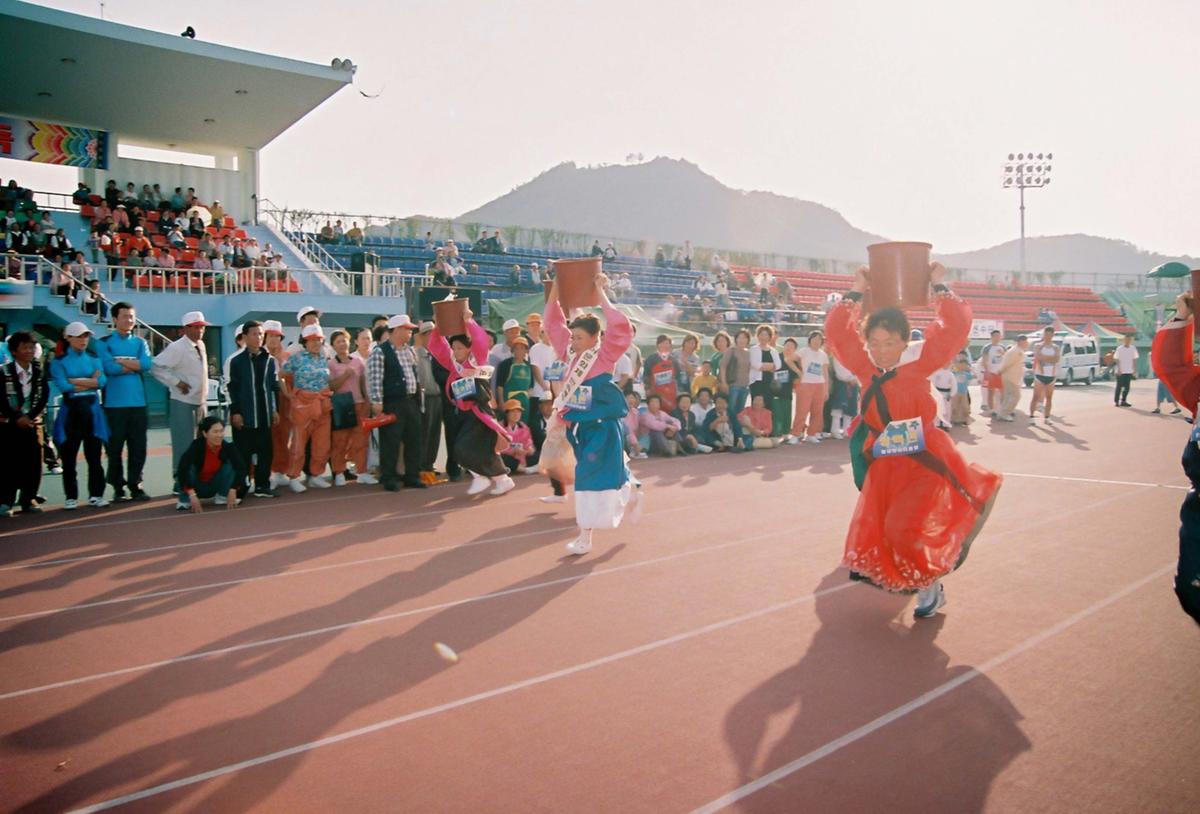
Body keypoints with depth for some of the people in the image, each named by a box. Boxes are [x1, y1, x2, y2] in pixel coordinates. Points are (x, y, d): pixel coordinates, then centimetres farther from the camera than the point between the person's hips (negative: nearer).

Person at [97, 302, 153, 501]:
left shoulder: (140, 342, 13)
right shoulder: (104, 343, 3)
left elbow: (148, 364, -5)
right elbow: (110, 367, -14)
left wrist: (121, 360, -8)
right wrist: (135, 365, -5)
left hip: (138, 402, 3)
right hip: (114, 403, -3)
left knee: (138, 447, 4)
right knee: (115, 447, 2)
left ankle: (135, 484, 14)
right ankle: (118, 487, 11)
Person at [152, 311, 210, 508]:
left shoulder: (201, 346, 10)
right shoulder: (177, 347, -14)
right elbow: (156, 367, -19)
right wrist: (177, 383, -18)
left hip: (200, 403, 8)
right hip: (182, 404, -8)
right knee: (184, 448, -8)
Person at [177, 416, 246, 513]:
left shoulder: (228, 447, -22)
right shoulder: (197, 446, -29)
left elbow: (241, 468, -24)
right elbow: (182, 469, -38)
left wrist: (233, 490, -31)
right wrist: (192, 495, -44)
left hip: (213, 486, 2)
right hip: (196, 487, -2)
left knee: (231, 463, -20)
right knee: (189, 468, -31)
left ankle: (222, 496, -7)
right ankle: (185, 500, -11)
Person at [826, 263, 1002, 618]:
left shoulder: (919, 367, -9)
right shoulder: (866, 371, 1)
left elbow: (955, 328, -16)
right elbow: (838, 333, 3)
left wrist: (940, 288, -7)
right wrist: (855, 293, 2)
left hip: (923, 462, -5)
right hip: (884, 465, 5)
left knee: (904, 530, -15)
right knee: (872, 532, 6)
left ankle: (931, 588, 12)